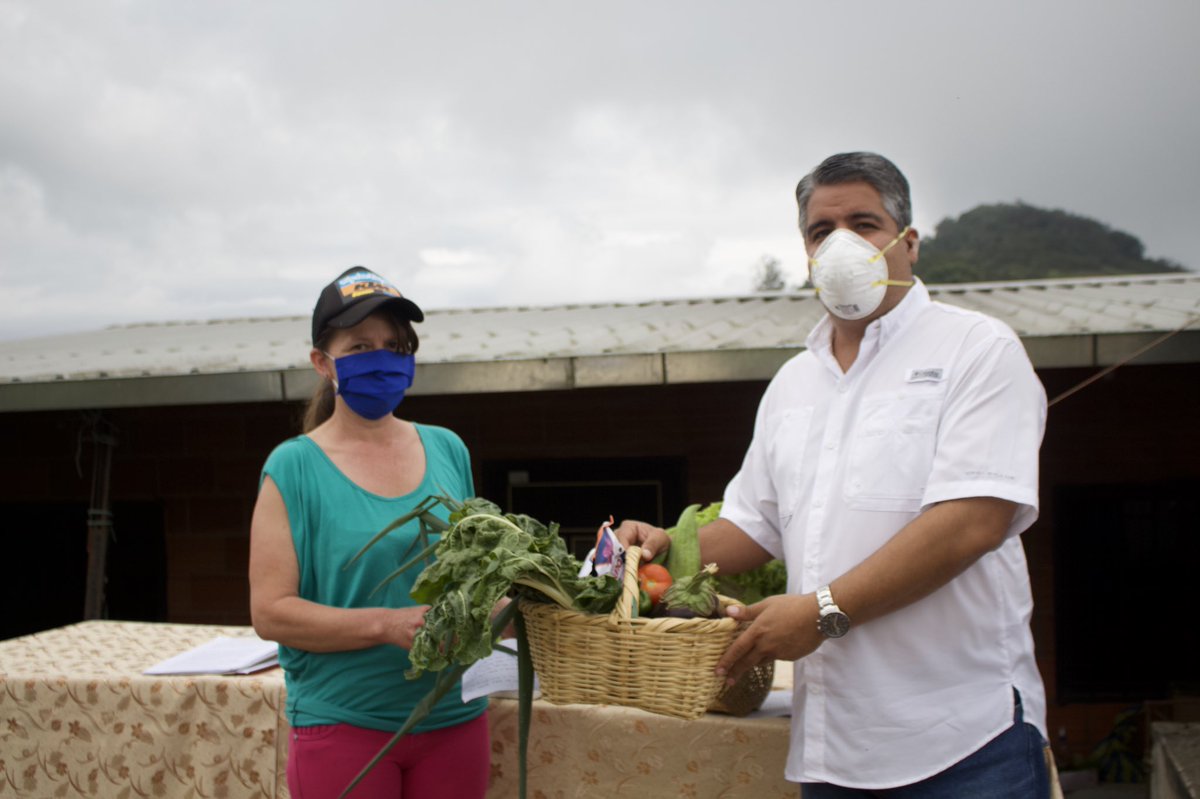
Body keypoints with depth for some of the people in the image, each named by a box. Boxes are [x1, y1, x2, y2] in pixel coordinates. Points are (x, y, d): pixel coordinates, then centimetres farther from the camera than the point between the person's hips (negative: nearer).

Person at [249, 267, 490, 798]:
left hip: (456, 717, 4)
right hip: (343, 727, -4)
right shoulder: (294, 466, -6)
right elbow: (270, 611, -10)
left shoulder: (447, 450, 5)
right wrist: (388, 624, -21)